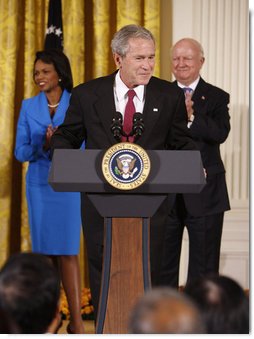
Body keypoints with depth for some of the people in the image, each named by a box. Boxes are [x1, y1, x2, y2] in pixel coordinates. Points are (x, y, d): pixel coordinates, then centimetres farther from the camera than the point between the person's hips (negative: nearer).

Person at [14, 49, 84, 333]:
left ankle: (76, 320, -4)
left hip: (70, 185, -2)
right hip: (39, 185, 2)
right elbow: (20, 152, 2)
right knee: (44, 251, 4)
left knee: (67, 251, -6)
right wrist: (42, 145, -18)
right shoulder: (29, 106, 4)